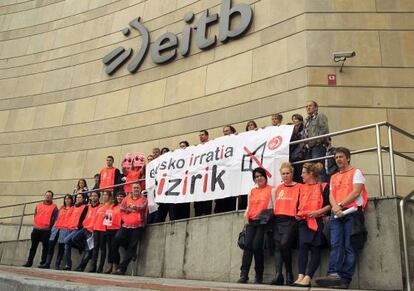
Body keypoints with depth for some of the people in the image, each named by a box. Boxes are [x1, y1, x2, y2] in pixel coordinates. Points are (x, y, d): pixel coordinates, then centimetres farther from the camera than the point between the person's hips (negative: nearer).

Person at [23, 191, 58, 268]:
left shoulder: (54, 207, 0)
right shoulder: (38, 205, 15)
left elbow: (55, 218, -5)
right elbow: (35, 215, 18)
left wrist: (50, 225, -9)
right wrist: (34, 223, 9)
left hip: (46, 230, -4)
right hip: (36, 228, 5)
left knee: (45, 247, -2)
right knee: (33, 246, 9)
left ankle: (43, 263, 2)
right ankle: (29, 262, 16)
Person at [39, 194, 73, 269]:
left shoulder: (73, 208, 7)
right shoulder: (61, 208, 23)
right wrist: (54, 226, 16)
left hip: (65, 229, -5)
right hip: (56, 228, 5)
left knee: (61, 246, -6)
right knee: (51, 244, -3)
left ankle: (57, 264, -2)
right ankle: (47, 263, 1)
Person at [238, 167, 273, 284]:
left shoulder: (271, 190, 4)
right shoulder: (252, 191, 21)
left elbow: (272, 207, -3)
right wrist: (246, 217, 8)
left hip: (263, 222, -4)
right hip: (251, 222, 5)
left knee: (256, 245, -13)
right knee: (248, 245, -10)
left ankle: (259, 276, 1)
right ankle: (244, 275, -13)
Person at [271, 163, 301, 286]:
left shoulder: (298, 187, 3)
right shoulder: (278, 188, 19)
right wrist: (273, 214, 12)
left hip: (290, 220, -5)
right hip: (277, 220, 5)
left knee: (284, 244, -18)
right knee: (277, 246, -5)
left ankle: (289, 273, -2)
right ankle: (278, 275, -8)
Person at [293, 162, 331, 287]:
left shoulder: (323, 186, 3)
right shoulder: (302, 188, 19)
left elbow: (329, 205, -3)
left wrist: (318, 212, -16)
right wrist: (297, 214, 7)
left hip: (317, 221, -4)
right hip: (304, 221, 4)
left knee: (315, 249, -5)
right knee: (303, 246, -14)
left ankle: (307, 278, -9)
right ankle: (300, 277, -19)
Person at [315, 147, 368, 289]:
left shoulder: (356, 172, 8)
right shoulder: (333, 177, 24)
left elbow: (356, 192, -5)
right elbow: (331, 196, 12)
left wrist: (340, 205, -11)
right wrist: (335, 208, -9)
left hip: (352, 213, -4)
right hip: (336, 214, 5)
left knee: (349, 246, -7)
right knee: (335, 244, -11)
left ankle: (344, 279, -11)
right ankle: (334, 275, -21)